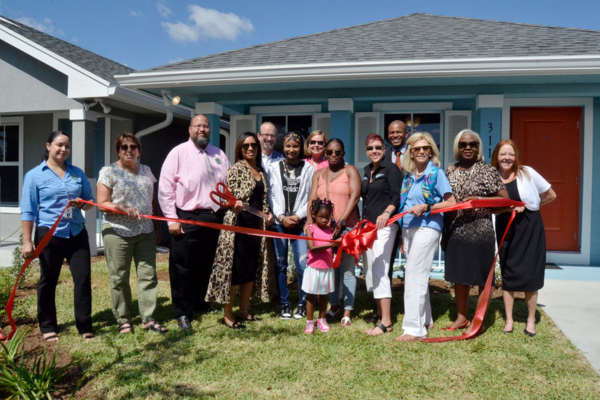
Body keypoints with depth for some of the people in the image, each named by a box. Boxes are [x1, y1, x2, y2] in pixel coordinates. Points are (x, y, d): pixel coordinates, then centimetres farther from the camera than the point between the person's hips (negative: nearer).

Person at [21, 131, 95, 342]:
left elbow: (90, 201, 15)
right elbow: (27, 210, -4)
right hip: (49, 234, -3)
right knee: (48, 281, 10)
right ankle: (48, 327, 25)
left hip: (77, 233, 3)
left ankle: (85, 326, 11)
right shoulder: (35, 175, -1)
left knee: (83, 278, 1)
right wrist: (27, 241, -8)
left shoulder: (78, 173, 9)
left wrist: (82, 204, -9)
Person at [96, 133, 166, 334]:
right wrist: (124, 209, -22)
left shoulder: (146, 171, 14)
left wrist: (157, 227, 15)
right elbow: (102, 204, -7)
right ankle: (123, 319, 16)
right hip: (118, 233, -4)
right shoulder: (109, 172, 0)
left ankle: (148, 318, 12)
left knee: (148, 274, 4)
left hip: (146, 233, 4)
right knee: (119, 278, 3)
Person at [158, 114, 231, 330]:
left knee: (206, 266, 15)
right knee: (183, 268, 2)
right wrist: (172, 219, -10)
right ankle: (183, 313, 14)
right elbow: (165, 187, -6)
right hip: (187, 219, -5)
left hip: (214, 218, 5)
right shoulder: (179, 153, -2)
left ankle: (199, 302, 34)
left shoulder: (219, 155, 13)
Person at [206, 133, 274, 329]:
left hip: (257, 225, 7)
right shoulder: (236, 169, -5)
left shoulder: (261, 172, 15)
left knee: (252, 269, 11)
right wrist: (235, 204, -30)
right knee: (235, 269, -4)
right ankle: (228, 315, 9)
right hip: (239, 224, -7)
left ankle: (244, 311, 23)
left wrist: (268, 214, 3)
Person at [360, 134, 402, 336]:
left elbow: (397, 197, -14)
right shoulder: (367, 171, 16)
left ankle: (386, 322, -8)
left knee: (379, 269, -12)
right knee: (369, 269, 11)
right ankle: (379, 312, 24)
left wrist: (386, 213, -30)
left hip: (384, 225, -8)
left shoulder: (390, 169, -6)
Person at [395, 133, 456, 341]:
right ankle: (425, 319, 27)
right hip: (408, 228, 7)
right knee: (418, 277, 13)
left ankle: (414, 327, -4)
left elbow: (452, 202, -7)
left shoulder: (436, 173, -4)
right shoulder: (408, 176, 13)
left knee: (415, 277, -9)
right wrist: (402, 237, 17)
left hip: (427, 228, -7)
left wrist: (426, 207, -18)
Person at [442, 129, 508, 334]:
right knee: (459, 275, 13)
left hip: (480, 231, -4)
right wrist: (443, 233, 12)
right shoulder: (450, 171, 9)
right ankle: (461, 317, 26)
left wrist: (478, 198, -17)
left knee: (482, 276, 5)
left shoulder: (488, 170, -4)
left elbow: (504, 199, -5)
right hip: (455, 231, 5)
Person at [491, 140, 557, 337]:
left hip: (530, 227, -1)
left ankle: (531, 319, 19)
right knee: (508, 272, 6)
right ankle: (509, 319, 17)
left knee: (530, 273, 3)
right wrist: (510, 208, -17)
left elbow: (551, 195, 1)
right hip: (506, 228, 2)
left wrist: (530, 206, 0)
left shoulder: (527, 173, -8)